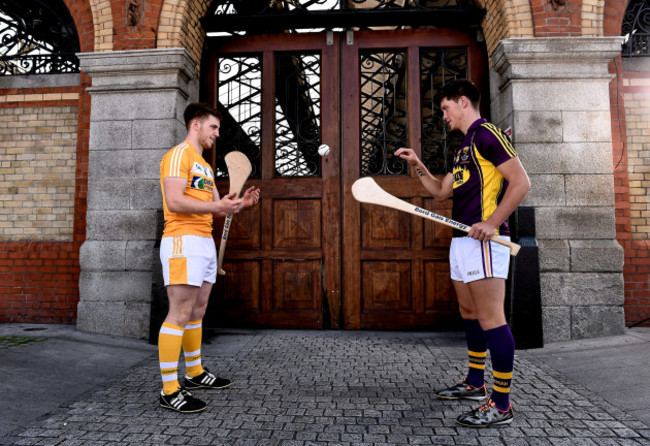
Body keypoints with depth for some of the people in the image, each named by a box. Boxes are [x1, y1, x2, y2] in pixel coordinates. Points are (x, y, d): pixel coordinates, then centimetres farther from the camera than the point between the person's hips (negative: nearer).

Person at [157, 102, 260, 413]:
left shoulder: (204, 165, 23)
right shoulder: (179, 155, -7)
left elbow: (216, 206, 23)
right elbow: (174, 202, -19)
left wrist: (240, 204, 6)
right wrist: (216, 205, -22)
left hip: (205, 242, 10)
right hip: (183, 241, -10)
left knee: (197, 312, 15)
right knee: (180, 314, -9)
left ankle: (195, 373, 26)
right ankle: (169, 391, -3)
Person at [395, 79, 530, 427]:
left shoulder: (486, 134, -7)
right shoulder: (464, 147, 22)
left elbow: (521, 182, -15)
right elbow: (441, 191, 26)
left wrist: (491, 223, -21)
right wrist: (418, 167, 15)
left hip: (482, 240, -10)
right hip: (462, 240, 10)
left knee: (490, 319, -8)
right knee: (469, 314, 16)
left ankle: (501, 404, 0)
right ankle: (475, 383, 30)